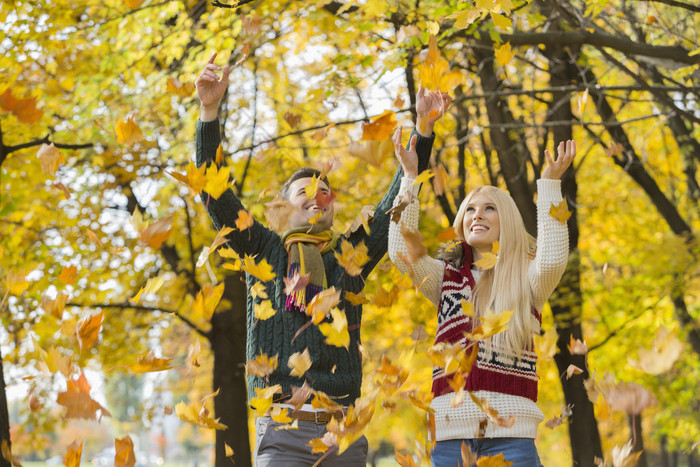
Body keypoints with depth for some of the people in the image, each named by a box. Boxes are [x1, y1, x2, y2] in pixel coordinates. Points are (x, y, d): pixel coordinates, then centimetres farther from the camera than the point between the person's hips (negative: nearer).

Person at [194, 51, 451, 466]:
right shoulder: (264, 252, 13)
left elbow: (395, 204, 12)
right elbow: (214, 193, 6)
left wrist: (424, 129, 3)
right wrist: (210, 110, -3)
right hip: (283, 430, -2)